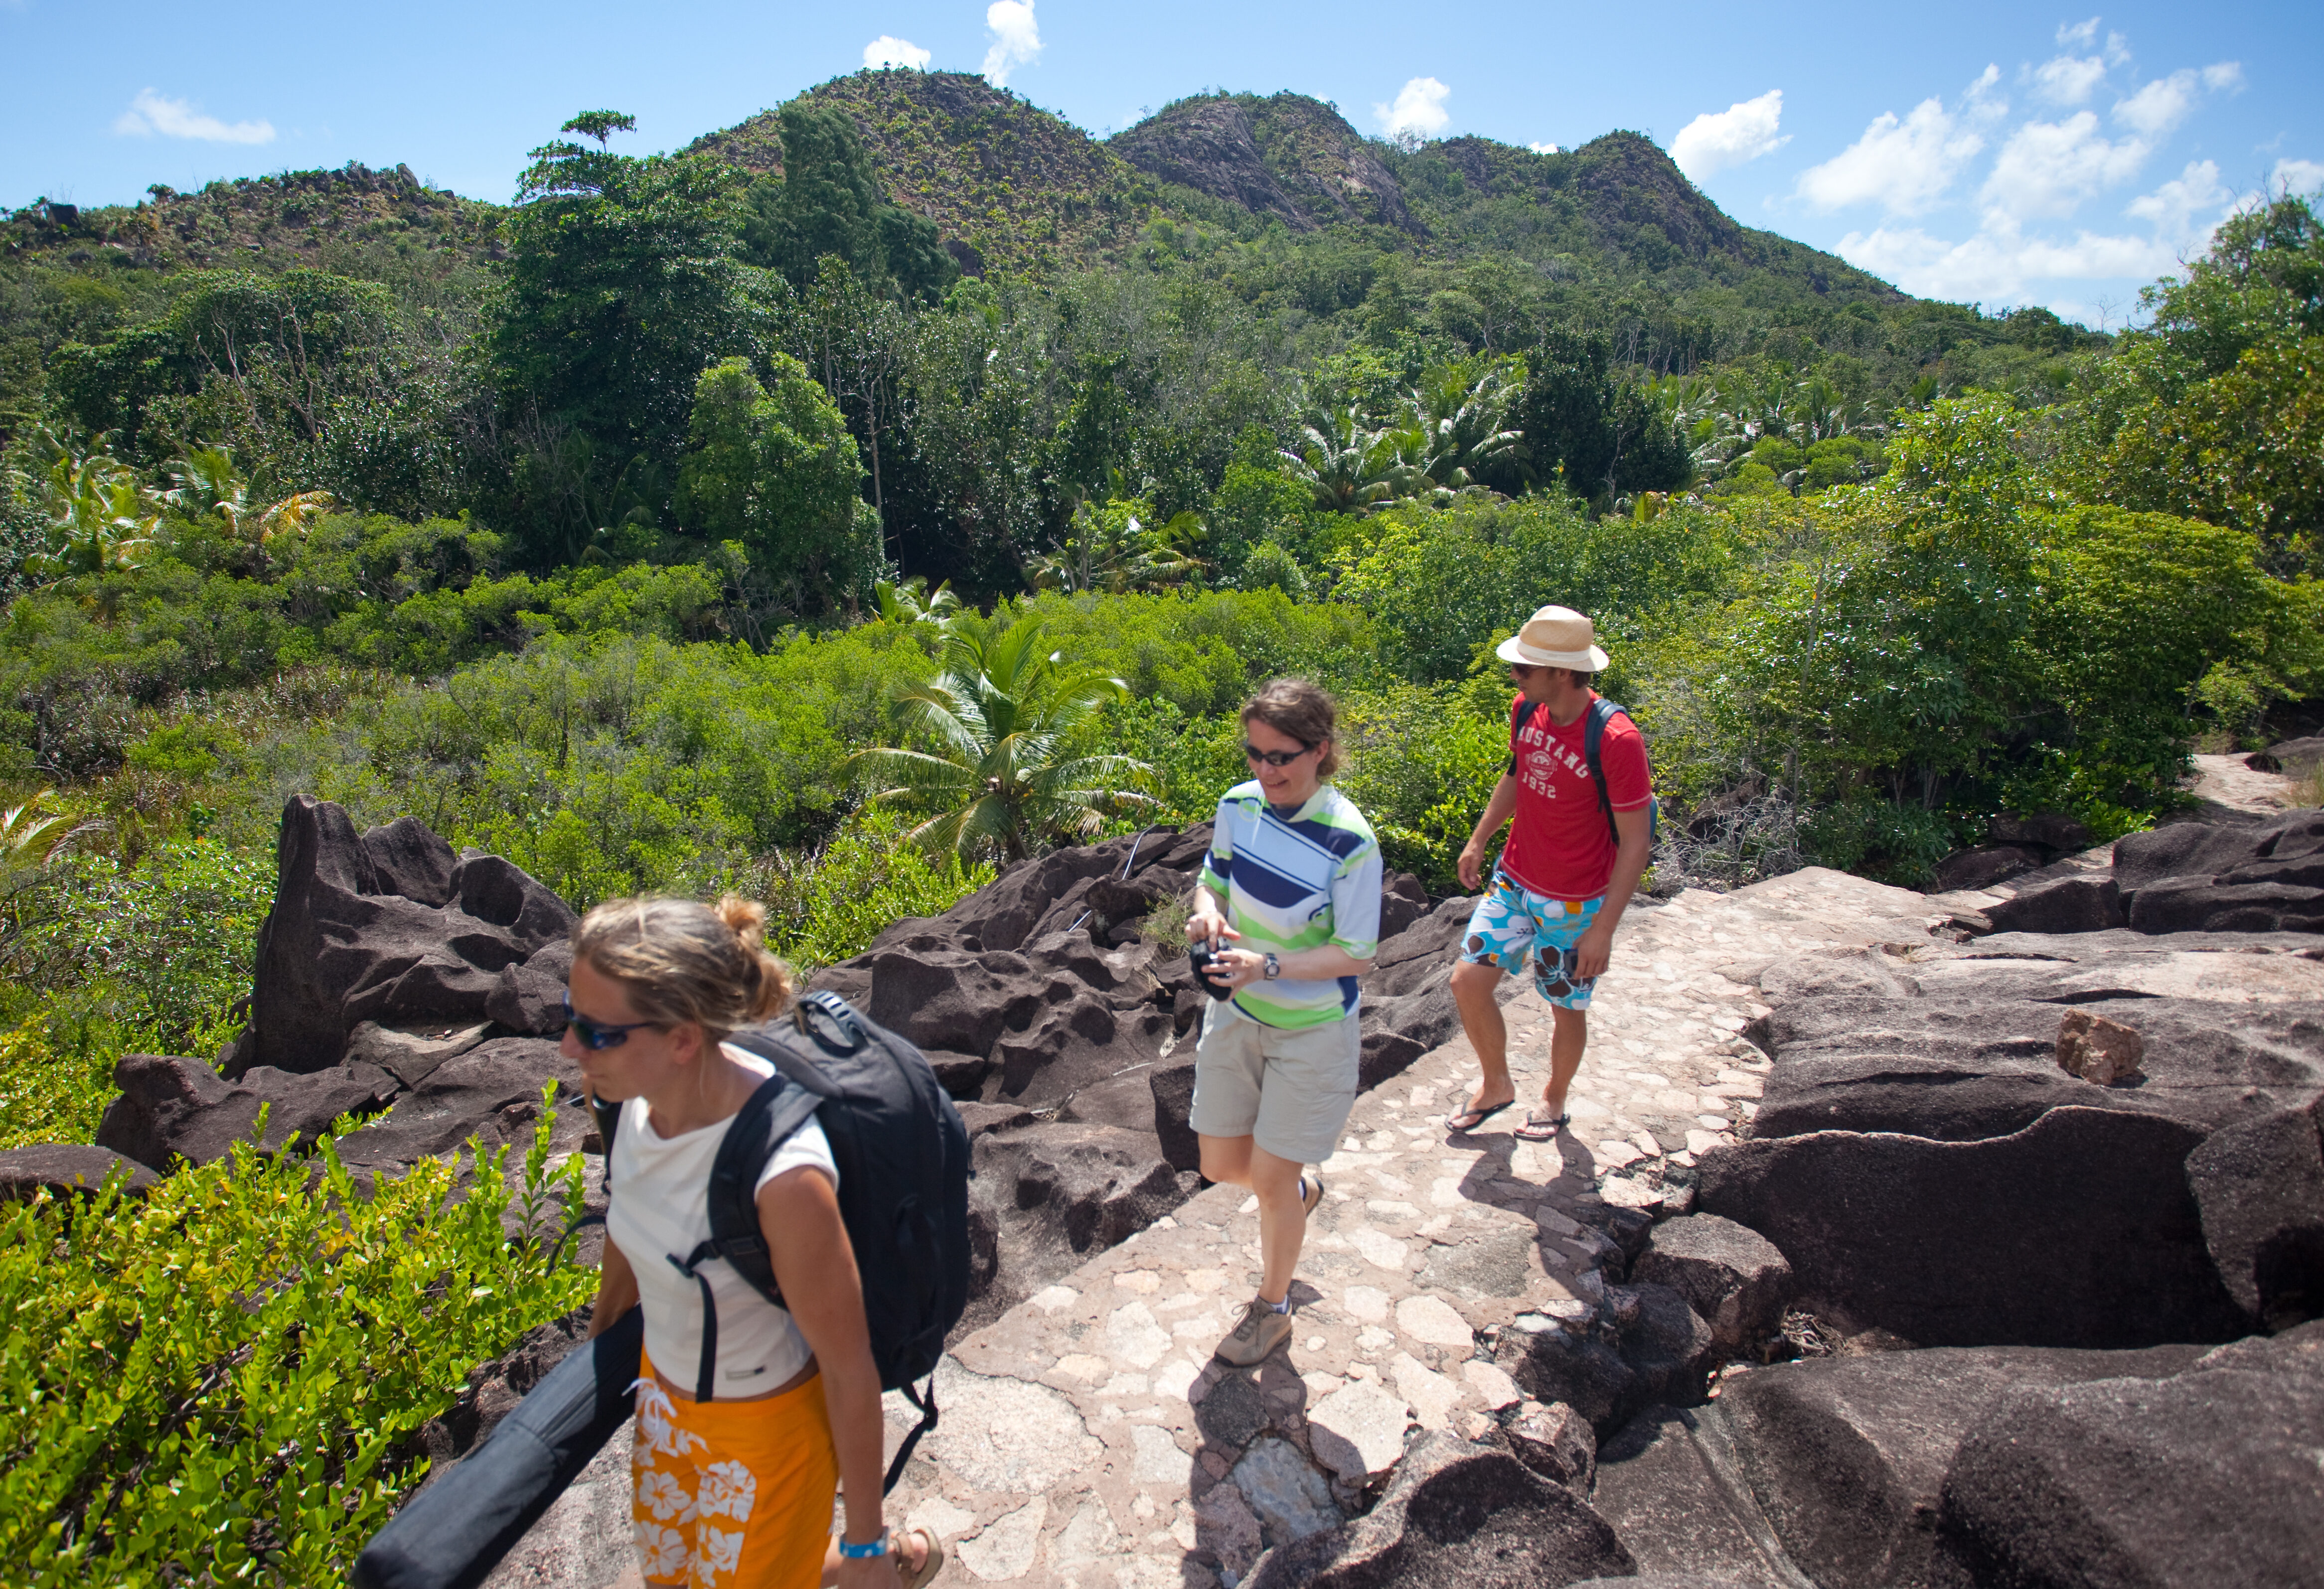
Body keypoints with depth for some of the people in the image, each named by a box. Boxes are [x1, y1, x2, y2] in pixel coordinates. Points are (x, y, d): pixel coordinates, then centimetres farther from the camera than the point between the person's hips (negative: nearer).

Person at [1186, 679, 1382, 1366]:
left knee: (1270, 1181, 6)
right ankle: (1300, 1192, 51)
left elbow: (1356, 956, -18)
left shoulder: (1350, 841, -24)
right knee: (1222, 1165, 15)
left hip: (1311, 1030, -5)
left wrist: (1266, 964, -31)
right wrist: (1208, 912, -16)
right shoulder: (1238, 805, -8)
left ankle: (1273, 1307, 36)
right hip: (1236, 1016, 5)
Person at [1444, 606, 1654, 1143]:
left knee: (1566, 1008, 12)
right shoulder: (1526, 710, -5)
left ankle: (1554, 1099, 40)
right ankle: (1496, 1086, 27)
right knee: (1468, 981, 2)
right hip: (1514, 882, 6)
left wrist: (1603, 928, -22)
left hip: (1575, 905, -5)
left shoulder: (1615, 739, -25)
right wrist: (1477, 842, 18)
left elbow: (1636, 841, -20)